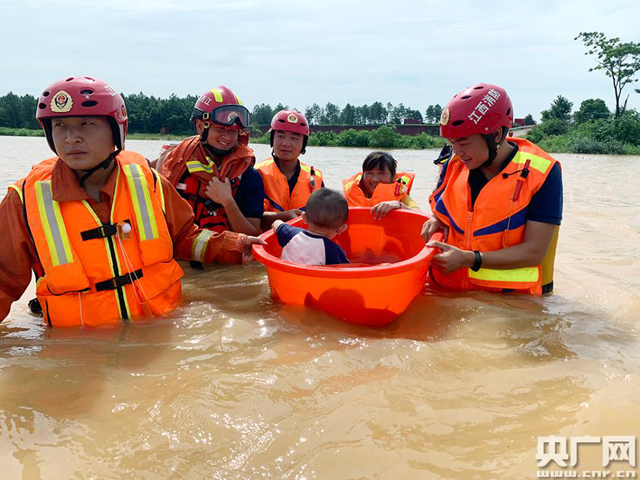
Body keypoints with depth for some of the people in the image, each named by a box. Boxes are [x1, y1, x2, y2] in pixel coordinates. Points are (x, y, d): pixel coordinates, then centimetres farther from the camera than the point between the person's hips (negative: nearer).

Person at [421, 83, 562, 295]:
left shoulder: (542, 174, -9)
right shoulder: (453, 166, 5)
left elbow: (535, 252, -12)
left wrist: (468, 259, -21)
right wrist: (435, 222, -3)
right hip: (447, 290, 3)